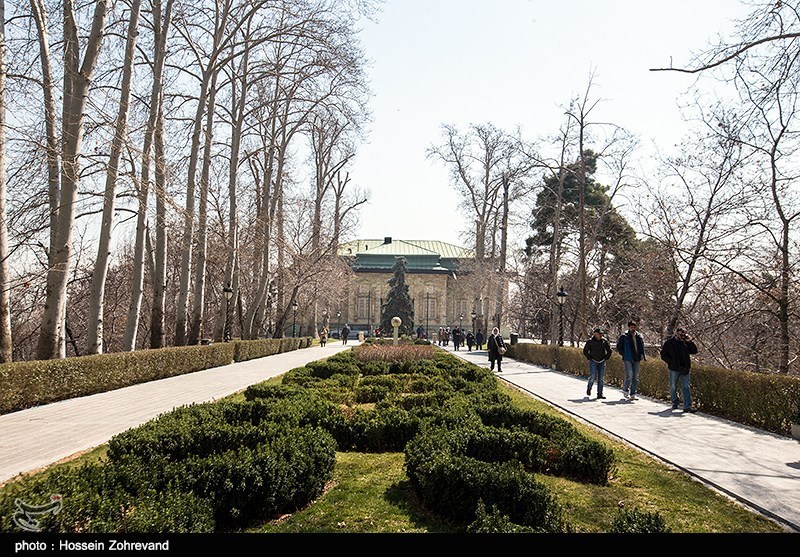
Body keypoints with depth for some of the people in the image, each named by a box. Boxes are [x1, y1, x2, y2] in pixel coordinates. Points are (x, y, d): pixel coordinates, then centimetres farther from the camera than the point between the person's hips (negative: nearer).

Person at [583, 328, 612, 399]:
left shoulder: (604, 341, 3)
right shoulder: (590, 341, -4)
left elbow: (609, 351, 14)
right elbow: (585, 351, 2)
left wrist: (606, 358, 5)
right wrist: (589, 358, -3)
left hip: (602, 362, 3)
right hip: (593, 361, -3)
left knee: (601, 378, 2)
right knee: (593, 377, -12)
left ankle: (600, 394, 7)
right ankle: (589, 388, 16)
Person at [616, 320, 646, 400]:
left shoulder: (639, 336, 11)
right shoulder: (624, 336, -1)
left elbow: (642, 347, 20)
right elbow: (619, 347, 3)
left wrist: (642, 355, 5)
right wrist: (624, 355, -5)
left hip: (636, 359, 5)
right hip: (627, 360, -5)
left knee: (635, 377, 5)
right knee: (629, 375, -15)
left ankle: (633, 394, 12)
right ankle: (625, 390, 6)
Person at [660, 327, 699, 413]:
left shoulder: (686, 342, 8)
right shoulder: (669, 342, -1)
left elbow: (694, 351, 4)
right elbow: (663, 355, 0)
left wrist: (690, 341, -6)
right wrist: (671, 362, -11)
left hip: (685, 369, 2)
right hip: (674, 369, -2)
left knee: (686, 387, -3)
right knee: (673, 387, 8)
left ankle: (687, 406, -5)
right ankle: (675, 403, 25)